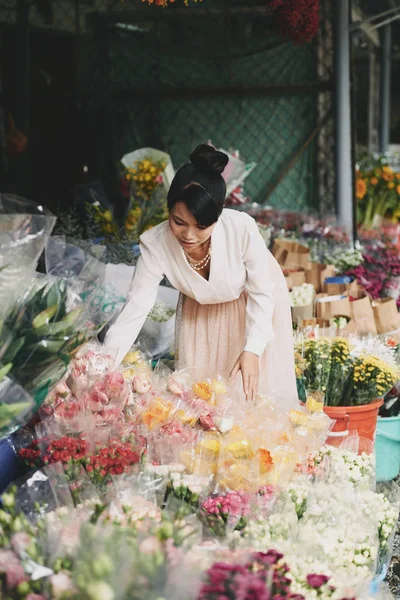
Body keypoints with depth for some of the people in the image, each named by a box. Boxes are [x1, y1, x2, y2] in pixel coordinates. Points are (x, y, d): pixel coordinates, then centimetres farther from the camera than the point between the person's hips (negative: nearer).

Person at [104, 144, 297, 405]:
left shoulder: (242, 229, -38)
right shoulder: (155, 244, -33)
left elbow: (261, 294, -24)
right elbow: (135, 309, -31)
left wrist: (252, 350, -36)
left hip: (253, 302, -1)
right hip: (202, 310, 2)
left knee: (256, 388, 2)